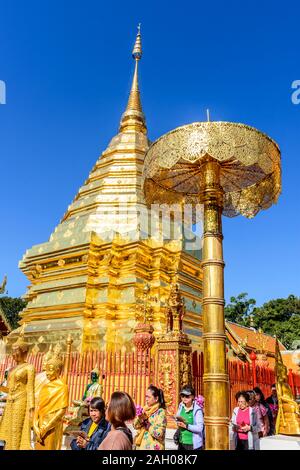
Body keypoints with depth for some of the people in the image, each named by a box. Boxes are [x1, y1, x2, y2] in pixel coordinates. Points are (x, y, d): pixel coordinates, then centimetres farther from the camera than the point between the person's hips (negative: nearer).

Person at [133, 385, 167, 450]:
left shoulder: (160, 412, -15)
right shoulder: (146, 409, 4)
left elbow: (159, 434, -21)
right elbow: (135, 426, 4)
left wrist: (146, 421, -18)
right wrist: (140, 418, -15)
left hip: (153, 447, -6)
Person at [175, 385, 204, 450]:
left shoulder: (197, 410, -15)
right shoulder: (181, 406, 3)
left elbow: (199, 428, -18)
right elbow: (177, 418, 17)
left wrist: (186, 426, -23)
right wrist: (177, 421, -5)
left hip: (193, 444, -6)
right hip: (181, 442, 6)